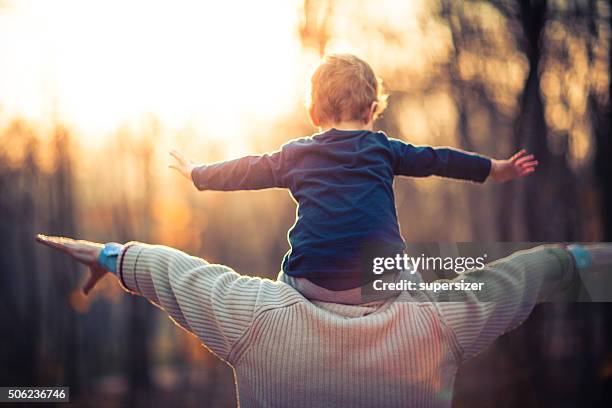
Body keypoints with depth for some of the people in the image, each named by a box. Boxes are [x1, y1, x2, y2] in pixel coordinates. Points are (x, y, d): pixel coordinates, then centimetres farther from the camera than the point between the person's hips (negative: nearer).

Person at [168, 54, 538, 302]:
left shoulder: (295, 155, 18)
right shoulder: (383, 148, 16)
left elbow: (245, 172, 27)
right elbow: (436, 159, 22)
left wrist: (197, 173, 44)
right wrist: (494, 169, 33)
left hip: (314, 283, 1)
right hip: (382, 283, 0)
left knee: (288, 285, 31)